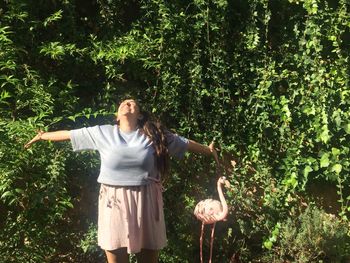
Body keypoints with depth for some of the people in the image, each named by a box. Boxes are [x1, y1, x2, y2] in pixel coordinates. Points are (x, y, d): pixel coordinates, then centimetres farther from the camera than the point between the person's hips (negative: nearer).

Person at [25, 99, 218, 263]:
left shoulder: (154, 135, 5)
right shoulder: (102, 133, 5)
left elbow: (187, 144, 14)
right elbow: (69, 134, 12)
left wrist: (209, 150, 18)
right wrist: (42, 136, 19)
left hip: (146, 202, 1)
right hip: (114, 203, 0)